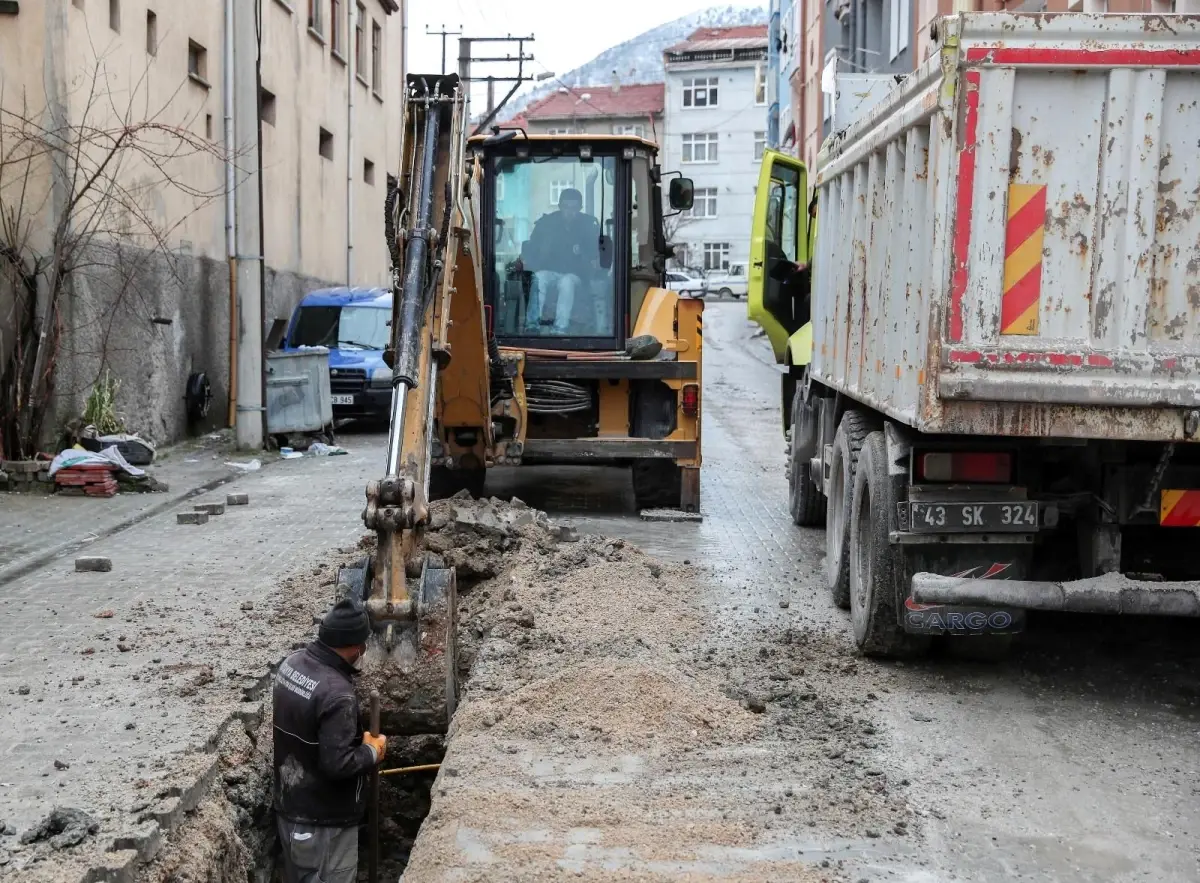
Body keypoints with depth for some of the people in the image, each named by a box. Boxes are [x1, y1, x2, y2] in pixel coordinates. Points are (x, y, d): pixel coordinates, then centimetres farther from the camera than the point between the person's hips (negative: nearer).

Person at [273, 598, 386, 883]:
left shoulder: (291, 663, -4)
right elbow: (338, 764, -29)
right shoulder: (336, 693, -30)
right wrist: (372, 750, -11)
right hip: (324, 818, -8)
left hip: (287, 803, 8)